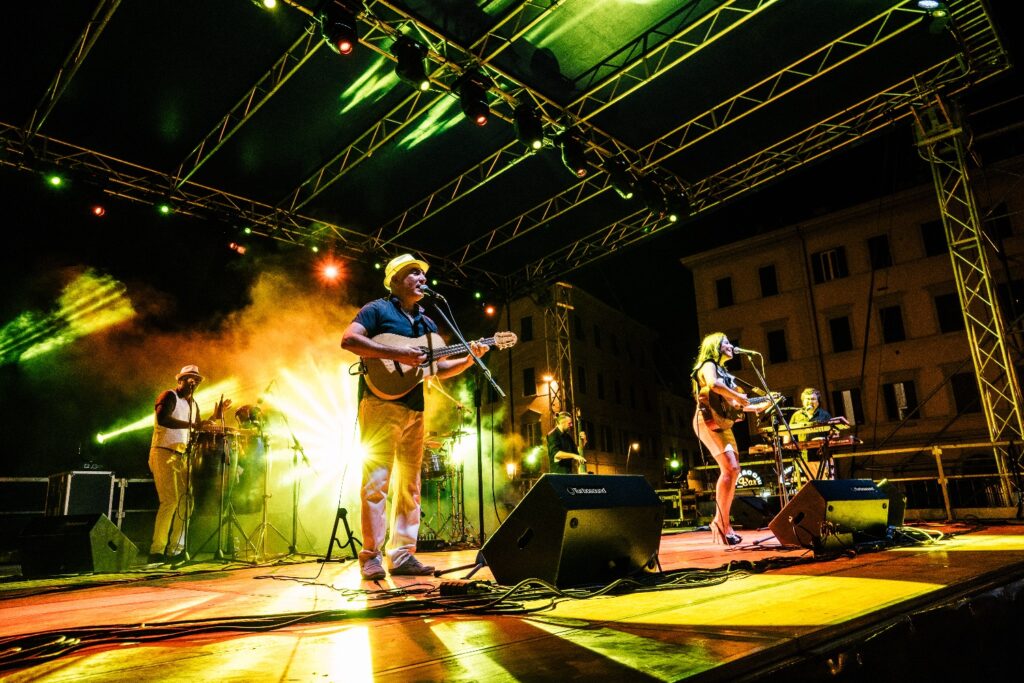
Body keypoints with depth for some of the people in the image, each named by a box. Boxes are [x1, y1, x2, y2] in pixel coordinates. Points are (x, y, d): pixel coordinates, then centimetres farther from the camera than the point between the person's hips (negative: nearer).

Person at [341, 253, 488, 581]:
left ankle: (403, 556, 12)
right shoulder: (377, 309, 2)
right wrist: (396, 352, -21)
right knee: (376, 478, -10)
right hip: (382, 401, -7)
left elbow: (439, 369, 21)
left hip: (414, 409, 7)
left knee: (409, 482, 7)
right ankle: (371, 556, -4)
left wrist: (469, 360, 4)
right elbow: (348, 339, -13)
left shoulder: (428, 324, 22)